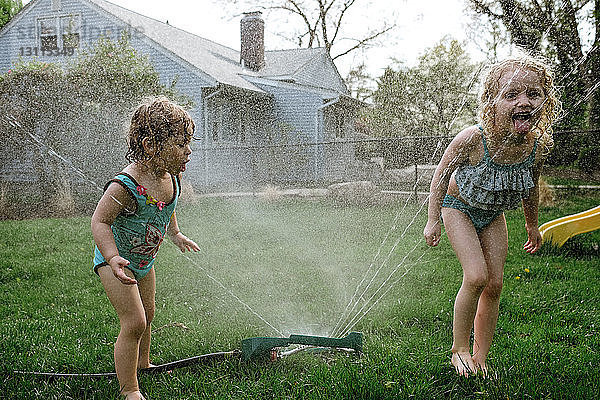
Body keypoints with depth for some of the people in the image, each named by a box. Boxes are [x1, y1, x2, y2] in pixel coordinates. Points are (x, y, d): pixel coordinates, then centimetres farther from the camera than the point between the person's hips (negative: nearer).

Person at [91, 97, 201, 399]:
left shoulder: (171, 179, -9)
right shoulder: (125, 186, -34)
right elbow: (99, 220, -29)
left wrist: (176, 234, 23)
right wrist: (113, 258, -39)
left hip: (144, 260, 8)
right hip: (115, 261, -8)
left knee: (146, 316, 23)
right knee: (134, 323, -13)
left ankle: (142, 363, 47)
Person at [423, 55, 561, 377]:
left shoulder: (538, 145, -21)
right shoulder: (473, 139, -34)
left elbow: (530, 188, 1)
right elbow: (441, 174, -16)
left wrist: (532, 225, 14)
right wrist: (433, 220, -13)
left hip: (493, 215, 4)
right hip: (459, 207, -4)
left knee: (494, 285, 2)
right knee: (476, 278, -17)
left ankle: (480, 357, 16)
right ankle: (458, 348, 4)